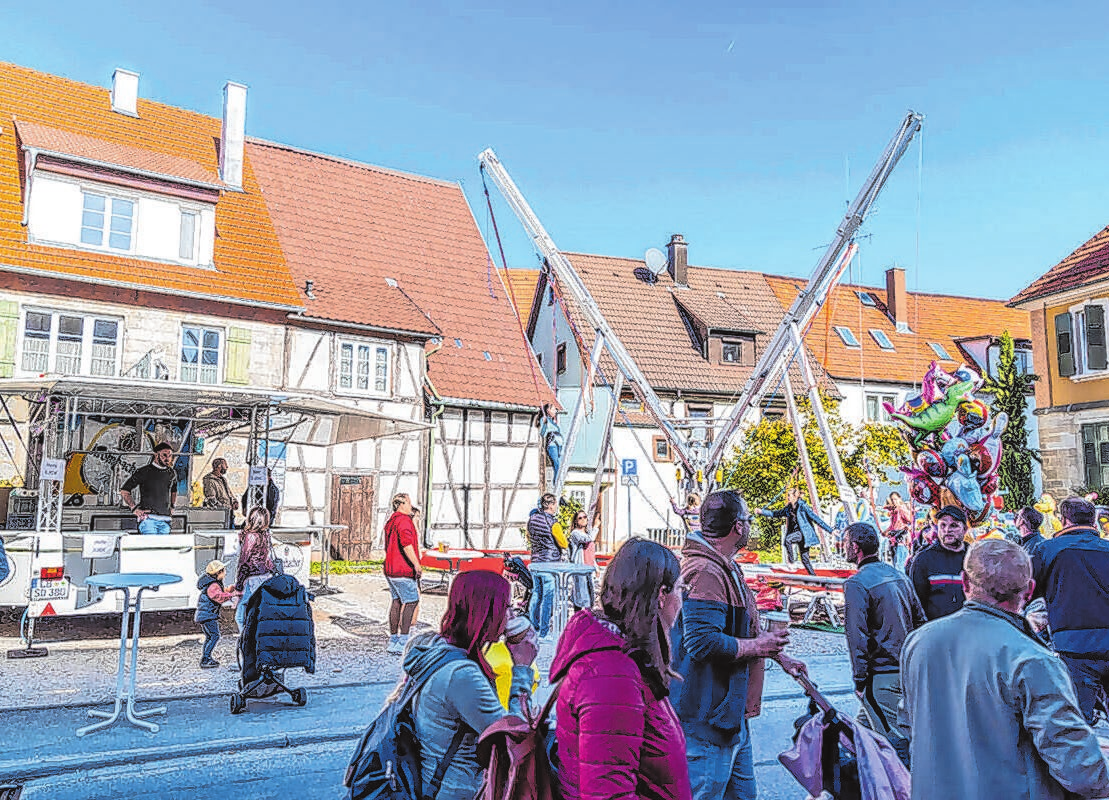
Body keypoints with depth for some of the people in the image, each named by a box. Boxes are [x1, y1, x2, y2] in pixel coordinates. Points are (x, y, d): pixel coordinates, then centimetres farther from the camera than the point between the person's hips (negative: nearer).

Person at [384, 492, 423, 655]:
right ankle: (403, 642, -9)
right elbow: (406, 544, -27)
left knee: (396, 601, 13)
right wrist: (416, 564, -29)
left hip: (390, 569, 10)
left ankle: (393, 641, 16)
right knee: (412, 602, -6)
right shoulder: (404, 520, -13)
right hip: (403, 570, -10)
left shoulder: (390, 521, 18)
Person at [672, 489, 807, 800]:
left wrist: (778, 655, 24)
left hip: (732, 714, 11)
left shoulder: (726, 567, 14)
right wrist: (756, 647, -18)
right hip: (707, 720, -11)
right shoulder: (705, 572, -23)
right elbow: (704, 643, -31)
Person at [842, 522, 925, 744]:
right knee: (864, 724, 19)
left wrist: (860, 680, -12)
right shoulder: (899, 575, 10)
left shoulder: (856, 584, -16)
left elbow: (857, 636, -19)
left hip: (882, 674, -8)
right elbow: (920, 620, 16)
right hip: (907, 670, 8)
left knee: (892, 738, -1)